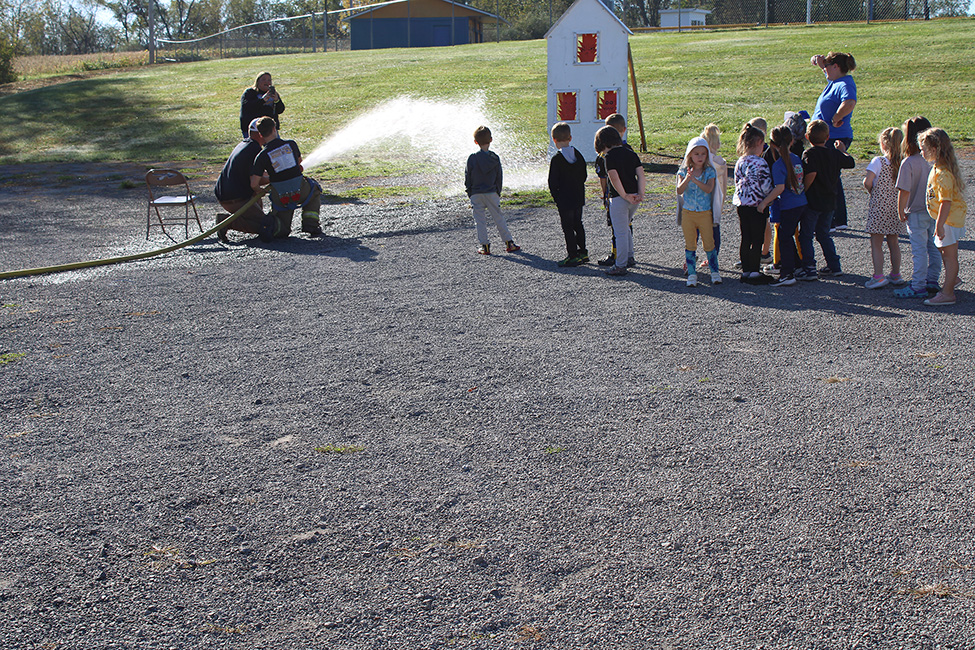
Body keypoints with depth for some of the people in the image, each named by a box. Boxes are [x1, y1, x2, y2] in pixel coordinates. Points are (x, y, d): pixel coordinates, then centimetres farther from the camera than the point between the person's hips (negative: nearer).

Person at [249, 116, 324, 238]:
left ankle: (273, 226, -13)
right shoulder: (291, 144, 0)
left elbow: (254, 184, -9)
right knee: (315, 189, 35)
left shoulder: (262, 156, -6)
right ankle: (311, 224, 19)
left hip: (280, 198, 0)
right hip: (302, 193, 0)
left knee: (282, 230, 21)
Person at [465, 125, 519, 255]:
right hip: (491, 193, 1)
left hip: (476, 194, -1)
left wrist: (469, 193, 9)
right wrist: (498, 193, 15)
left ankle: (484, 246, 4)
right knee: (499, 218, 8)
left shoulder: (472, 158, -6)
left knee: (480, 221, 5)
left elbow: (467, 177, -1)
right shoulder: (495, 158, -2)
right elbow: (499, 177, 5)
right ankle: (508, 243, 11)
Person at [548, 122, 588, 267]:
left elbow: (552, 182, -15)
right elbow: (583, 175, 10)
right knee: (578, 224, 18)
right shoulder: (578, 154, 3)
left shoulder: (557, 159, -16)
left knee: (568, 228, 0)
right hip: (579, 197, 7)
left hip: (564, 200, -7)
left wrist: (556, 197, -2)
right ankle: (582, 252, 26)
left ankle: (572, 256, 2)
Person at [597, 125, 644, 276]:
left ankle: (620, 266, 8)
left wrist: (625, 196, -18)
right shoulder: (631, 153, 8)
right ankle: (629, 257, 34)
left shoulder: (610, 156, -11)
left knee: (620, 233, 1)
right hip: (635, 198, 7)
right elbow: (641, 175, 1)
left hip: (619, 199, -7)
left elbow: (614, 179, -23)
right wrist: (641, 194, -4)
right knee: (625, 227, 26)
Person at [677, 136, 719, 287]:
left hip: (705, 213, -1)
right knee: (690, 245, 6)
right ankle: (692, 274, 14)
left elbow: (709, 188, -19)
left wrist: (695, 180, -31)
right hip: (688, 212, 1)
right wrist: (686, 179, -31)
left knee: (709, 244, 2)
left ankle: (714, 272, 16)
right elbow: (679, 190, -13)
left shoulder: (710, 172, -2)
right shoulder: (683, 171, 0)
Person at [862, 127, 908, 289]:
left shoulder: (878, 161, -11)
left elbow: (867, 182, -18)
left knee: (876, 243, 1)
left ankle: (878, 276, -4)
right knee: (893, 242, 15)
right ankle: (895, 275, 22)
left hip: (879, 205, -5)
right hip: (896, 206, 5)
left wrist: (872, 192, 1)